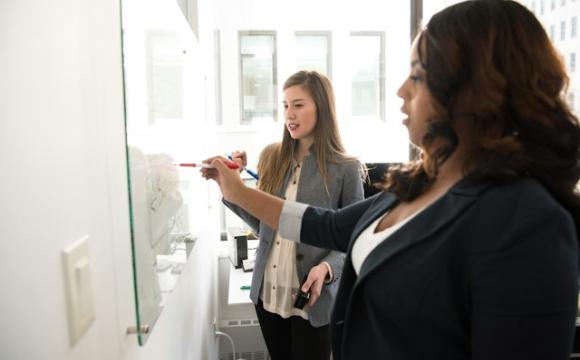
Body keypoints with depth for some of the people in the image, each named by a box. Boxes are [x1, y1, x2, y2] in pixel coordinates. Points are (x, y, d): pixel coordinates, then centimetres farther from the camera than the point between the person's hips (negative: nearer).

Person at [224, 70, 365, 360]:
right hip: (267, 293, 4)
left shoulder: (345, 168, -12)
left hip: (313, 300, -4)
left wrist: (326, 268, -22)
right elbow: (263, 225, 5)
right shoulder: (271, 157, 0)